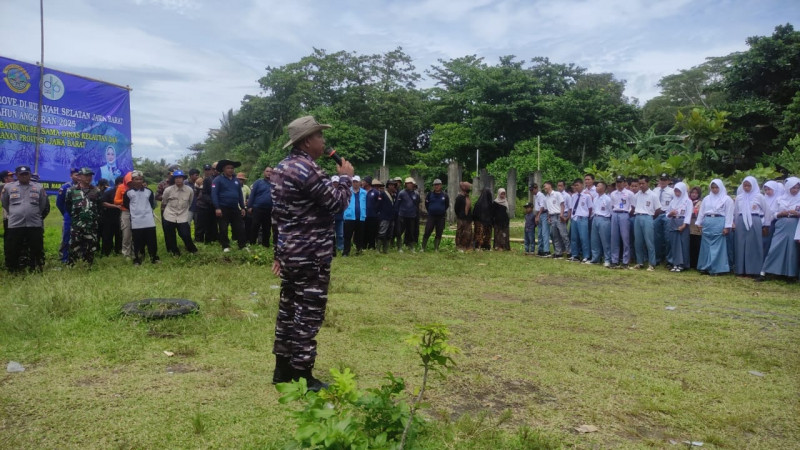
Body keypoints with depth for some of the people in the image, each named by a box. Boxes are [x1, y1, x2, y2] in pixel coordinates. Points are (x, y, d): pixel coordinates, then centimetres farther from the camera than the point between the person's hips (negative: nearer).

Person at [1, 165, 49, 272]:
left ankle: (36, 270, 16)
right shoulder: (8, 187, 5)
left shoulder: (39, 187, 7)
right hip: (14, 225, 0)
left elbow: (45, 206, 14)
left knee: (37, 249, 5)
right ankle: (12, 271, 15)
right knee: (12, 250, 4)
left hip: (35, 225, 0)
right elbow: (4, 204, 17)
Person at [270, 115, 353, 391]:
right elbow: (337, 203, -18)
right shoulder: (307, 169, -18)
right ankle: (302, 377, 8)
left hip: (290, 253, 10)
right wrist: (345, 177, 0)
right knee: (308, 314, -2)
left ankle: (283, 370, 25)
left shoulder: (282, 168, 14)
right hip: (311, 256, -10)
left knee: (289, 309, 15)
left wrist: (279, 253, 22)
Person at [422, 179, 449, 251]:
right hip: (431, 216, -1)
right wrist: (429, 211, 10)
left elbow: (447, 205, 16)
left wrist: (442, 211, 11)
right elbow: (426, 204, 14)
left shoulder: (444, 195, 3)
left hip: (441, 217, 1)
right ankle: (423, 247, 2)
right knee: (427, 232, -6)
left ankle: (436, 248, 14)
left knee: (439, 234, 5)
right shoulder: (430, 194, 2)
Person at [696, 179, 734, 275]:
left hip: (719, 224, -5)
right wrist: (699, 223, 12)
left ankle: (716, 268, 0)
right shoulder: (706, 198, 14)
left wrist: (727, 227, -11)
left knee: (717, 247, -4)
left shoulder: (727, 199, 0)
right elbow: (701, 212, 17)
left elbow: (729, 214, -5)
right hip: (707, 224, 5)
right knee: (706, 246, 7)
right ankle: (706, 267, 15)